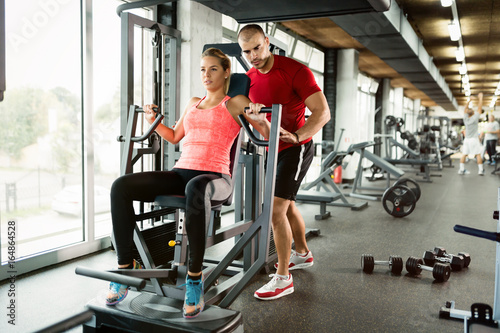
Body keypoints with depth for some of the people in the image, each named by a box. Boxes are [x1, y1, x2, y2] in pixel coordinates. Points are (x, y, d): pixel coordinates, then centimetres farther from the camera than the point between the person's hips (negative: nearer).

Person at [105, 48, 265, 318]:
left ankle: (194, 277, -32)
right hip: (180, 173, 6)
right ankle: (125, 265, -12)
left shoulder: (236, 103, 8)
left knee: (196, 188, -45)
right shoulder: (193, 103, 24)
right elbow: (174, 136, 35)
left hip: (215, 178, -5)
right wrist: (154, 122, 20)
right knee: (121, 186, -18)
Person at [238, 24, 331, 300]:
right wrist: (259, 119, -13)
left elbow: (322, 113, -23)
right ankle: (302, 254, 42)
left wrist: (296, 136, -38)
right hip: (273, 149, 8)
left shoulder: (295, 71, -17)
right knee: (286, 204, 21)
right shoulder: (249, 79, 4)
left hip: (296, 148, -8)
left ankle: (283, 278, -2)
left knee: (276, 210, -13)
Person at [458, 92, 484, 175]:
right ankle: (480, 170, -4)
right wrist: (480, 98, 6)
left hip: (466, 139, 4)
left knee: (464, 154, 4)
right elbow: (480, 108, -4)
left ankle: (462, 169, 2)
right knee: (478, 154, -2)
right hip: (474, 139, -4)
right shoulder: (475, 118, -9)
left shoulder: (466, 118, 0)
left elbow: (465, 109, 14)